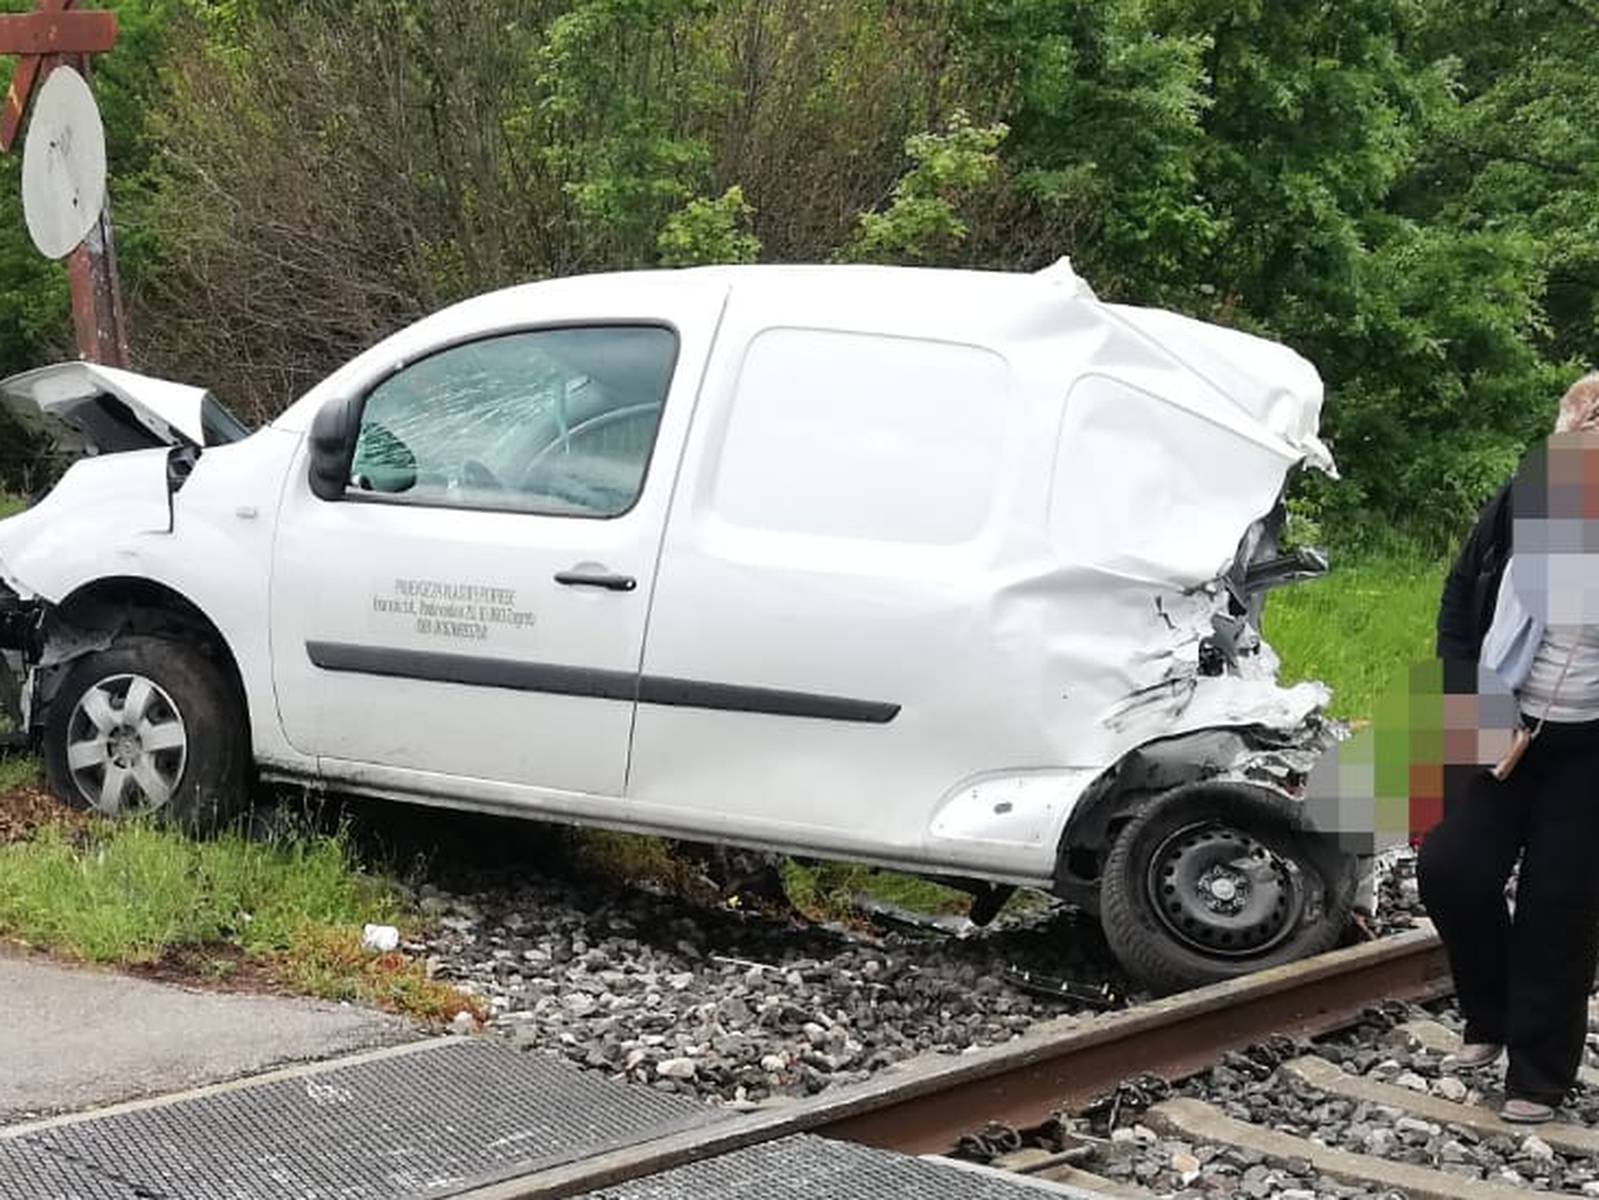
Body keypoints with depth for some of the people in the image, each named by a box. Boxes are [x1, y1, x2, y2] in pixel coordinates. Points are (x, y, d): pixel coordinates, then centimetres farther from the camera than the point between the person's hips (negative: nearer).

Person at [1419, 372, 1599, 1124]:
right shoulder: (1521, 503, -4)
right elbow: (1460, 602, 7)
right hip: (1498, 729, 3)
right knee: (1450, 870, -4)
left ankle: (1538, 1076, 15)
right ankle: (1492, 1018, 23)